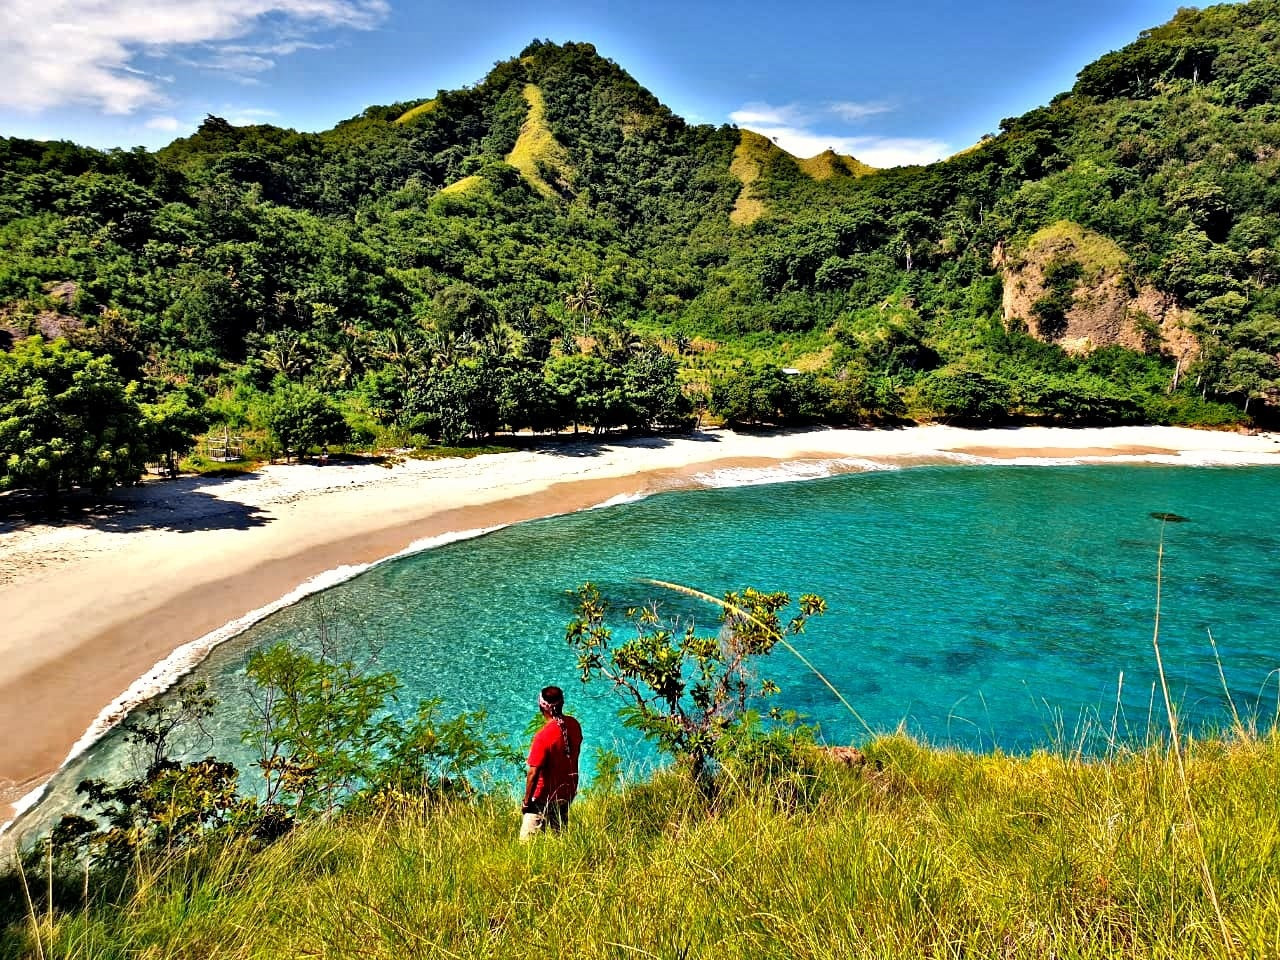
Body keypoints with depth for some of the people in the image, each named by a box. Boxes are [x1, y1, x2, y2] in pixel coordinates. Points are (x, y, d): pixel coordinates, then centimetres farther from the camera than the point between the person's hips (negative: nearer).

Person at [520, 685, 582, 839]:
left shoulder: (543, 736, -29)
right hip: (568, 793, 7)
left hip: (546, 798, -7)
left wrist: (526, 801, -12)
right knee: (559, 835, 23)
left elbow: (533, 773, -25)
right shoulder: (574, 724, -8)